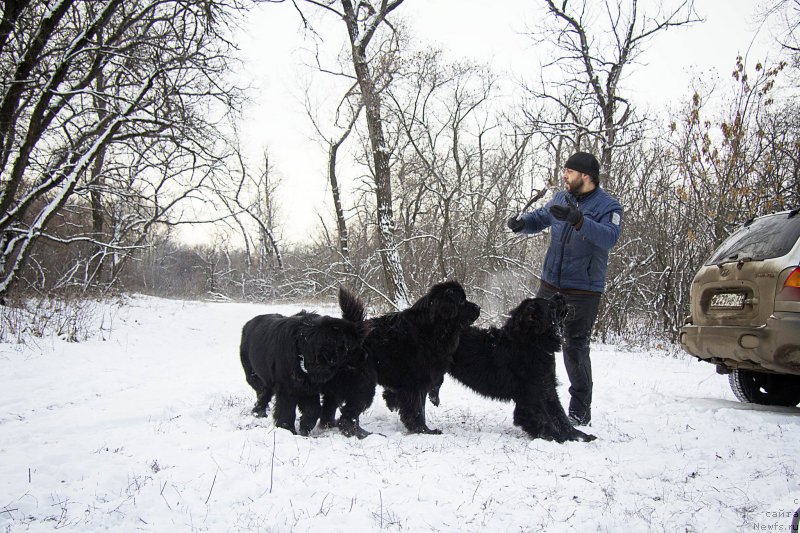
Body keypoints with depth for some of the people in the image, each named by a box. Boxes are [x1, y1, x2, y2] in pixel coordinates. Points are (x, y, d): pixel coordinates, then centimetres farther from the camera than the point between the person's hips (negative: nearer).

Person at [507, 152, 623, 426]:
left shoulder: (607, 205, -12)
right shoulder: (561, 199, 8)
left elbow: (609, 237, -29)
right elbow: (539, 218, 22)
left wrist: (578, 220, -43)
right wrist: (521, 222, -1)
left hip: (583, 291, -6)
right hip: (550, 285, 7)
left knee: (575, 347, -4)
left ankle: (580, 411, 7)